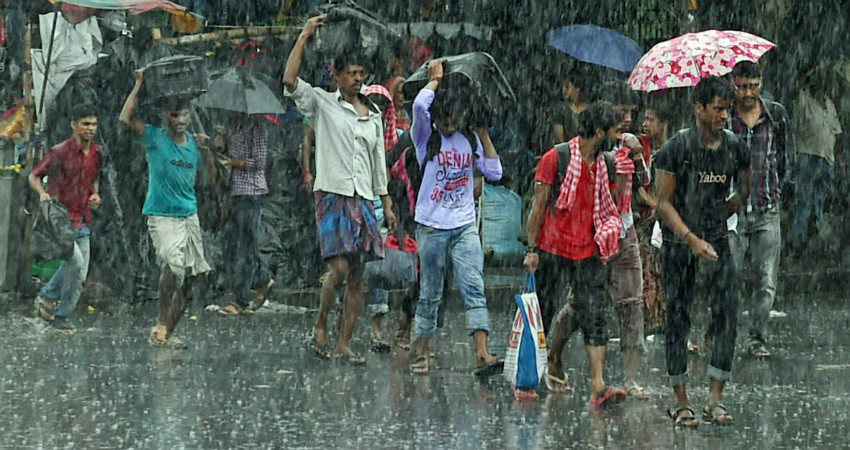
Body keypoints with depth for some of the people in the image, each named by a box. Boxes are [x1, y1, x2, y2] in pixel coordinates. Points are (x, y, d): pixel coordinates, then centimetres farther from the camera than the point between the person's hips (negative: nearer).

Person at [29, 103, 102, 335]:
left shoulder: (95, 153, 8)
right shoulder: (60, 152, -11)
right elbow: (34, 176, -4)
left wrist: (95, 194, 5)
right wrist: (42, 194, -23)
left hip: (82, 221, 7)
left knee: (80, 275, 6)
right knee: (75, 261, -22)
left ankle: (60, 317, 19)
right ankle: (47, 297, -3)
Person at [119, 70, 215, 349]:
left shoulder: (194, 142, 9)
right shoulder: (155, 138, -5)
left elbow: (210, 174, 15)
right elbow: (125, 119, -19)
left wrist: (206, 149, -2)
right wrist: (139, 85, -13)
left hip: (189, 215, 6)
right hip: (162, 216, -6)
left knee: (188, 278, 7)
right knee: (173, 265, -27)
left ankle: (168, 332, 18)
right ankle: (162, 325, -14)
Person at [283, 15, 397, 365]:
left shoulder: (373, 115, 16)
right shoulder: (323, 103, 2)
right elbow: (290, 81, -14)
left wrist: (387, 204, 16)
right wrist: (305, 36, -12)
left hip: (363, 199, 5)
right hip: (332, 194, -5)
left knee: (357, 276, 1)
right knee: (339, 267, -17)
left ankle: (344, 345, 4)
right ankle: (320, 328, 3)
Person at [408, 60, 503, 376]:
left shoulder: (469, 141, 10)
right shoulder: (426, 138, -1)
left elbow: (494, 172, 5)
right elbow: (419, 105, -20)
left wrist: (483, 134, 4)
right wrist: (436, 78, -4)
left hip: (465, 226, 2)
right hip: (432, 227, -2)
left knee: (474, 288, -10)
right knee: (430, 294, 5)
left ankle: (482, 354, -19)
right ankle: (422, 352, 18)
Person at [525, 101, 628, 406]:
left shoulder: (606, 165, 11)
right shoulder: (556, 159, -5)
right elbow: (539, 206, -5)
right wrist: (532, 249, -7)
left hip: (589, 253, 4)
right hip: (554, 251, -4)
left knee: (594, 317, -5)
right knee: (543, 315, 4)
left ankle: (599, 387, -11)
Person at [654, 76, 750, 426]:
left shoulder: (735, 148, 1)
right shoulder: (676, 147, -11)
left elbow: (743, 194, 18)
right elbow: (663, 203, -11)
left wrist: (716, 219, 12)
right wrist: (692, 239, -18)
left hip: (717, 240, 3)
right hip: (678, 243, -3)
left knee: (727, 315, -6)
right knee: (678, 320, 1)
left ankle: (714, 400, 0)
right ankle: (681, 403, 9)